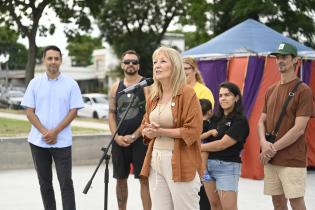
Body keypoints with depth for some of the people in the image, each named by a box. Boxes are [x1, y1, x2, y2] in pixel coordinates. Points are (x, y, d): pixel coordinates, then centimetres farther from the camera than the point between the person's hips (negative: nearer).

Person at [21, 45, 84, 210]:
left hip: (62, 141, -2)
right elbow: (29, 111, 2)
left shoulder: (71, 84, 0)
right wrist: (44, 132, -11)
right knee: (44, 182, 9)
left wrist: (55, 132, -13)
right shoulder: (35, 83, 5)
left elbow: (73, 111, -3)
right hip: (38, 141, 2)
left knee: (66, 182, -4)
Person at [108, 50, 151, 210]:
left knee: (144, 179, -5)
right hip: (119, 140, 5)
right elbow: (111, 114, 11)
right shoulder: (115, 87, 12)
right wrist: (116, 136, -4)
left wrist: (134, 136, -13)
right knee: (120, 179, 10)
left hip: (140, 139, -4)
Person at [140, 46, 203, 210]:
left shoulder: (187, 93, -9)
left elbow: (193, 130, -15)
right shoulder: (153, 96, 13)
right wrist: (149, 132, -2)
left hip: (180, 162, -7)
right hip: (155, 160, 7)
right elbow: (145, 125, 23)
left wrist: (161, 131, -16)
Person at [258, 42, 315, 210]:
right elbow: (261, 121, 11)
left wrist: (273, 148, -14)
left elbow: (299, 129, -15)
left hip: (293, 160, -6)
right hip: (270, 159, 6)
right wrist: (264, 143, -9)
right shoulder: (271, 90, 12)